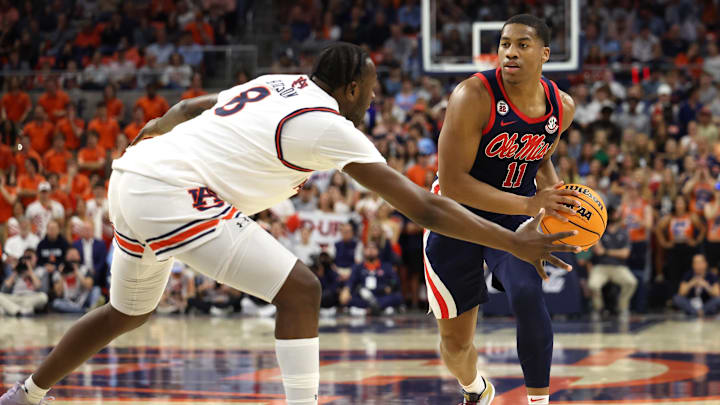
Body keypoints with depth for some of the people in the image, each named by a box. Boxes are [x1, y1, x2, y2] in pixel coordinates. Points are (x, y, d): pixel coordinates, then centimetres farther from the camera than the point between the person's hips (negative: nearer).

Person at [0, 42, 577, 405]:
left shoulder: (276, 86, 17)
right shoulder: (329, 126, -6)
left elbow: (187, 109, 32)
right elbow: (423, 208, -8)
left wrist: (156, 130, 55)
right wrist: (514, 243, -3)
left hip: (131, 181, 10)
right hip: (174, 192, -10)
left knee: (128, 312, 31)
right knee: (300, 290, -7)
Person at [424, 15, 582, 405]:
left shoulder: (562, 108, -7)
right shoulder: (473, 97, -25)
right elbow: (452, 182, -27)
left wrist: (557, 197, -6)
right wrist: (529, 203, -32)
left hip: (514, 217, 3)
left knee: (528, 297, -28)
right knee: (455, 340, 7)